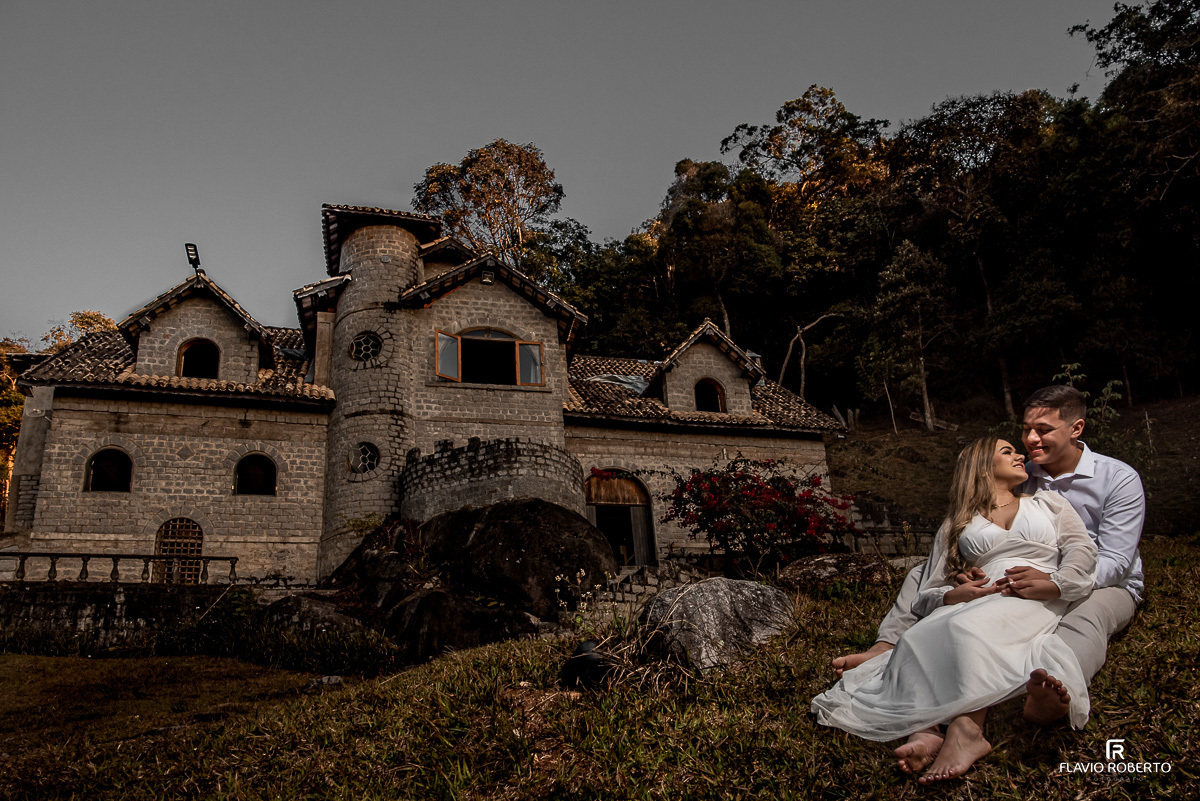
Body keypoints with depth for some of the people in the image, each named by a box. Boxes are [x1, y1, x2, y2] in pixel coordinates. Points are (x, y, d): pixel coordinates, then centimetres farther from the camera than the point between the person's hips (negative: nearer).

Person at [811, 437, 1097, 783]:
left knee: (968, 629, -37)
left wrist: (1053, 584, -10)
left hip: (1035, 603, -2)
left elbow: (1082, 550, 11)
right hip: (976, 601, 2)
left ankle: (966, 729, -48)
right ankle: (925, 731, -50)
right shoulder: (955, 526, 26)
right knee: (921, 637, -33)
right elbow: (927, 595, 18)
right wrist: (955, 595, -7)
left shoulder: (1048, 503, 29)